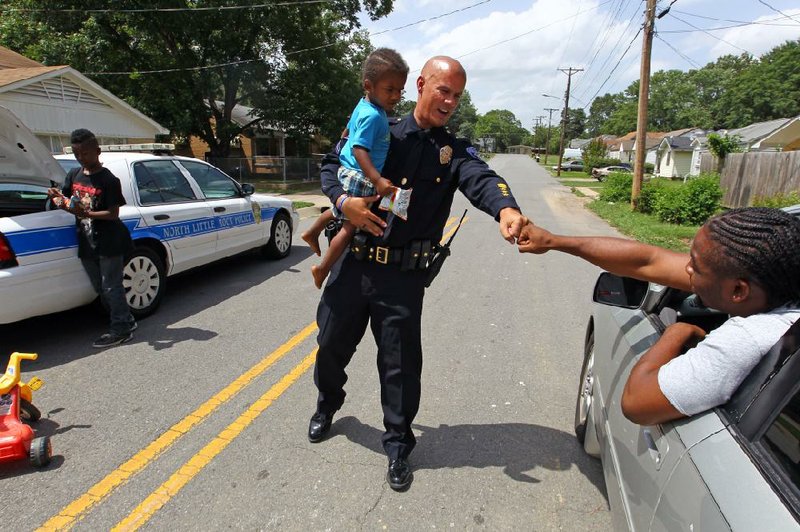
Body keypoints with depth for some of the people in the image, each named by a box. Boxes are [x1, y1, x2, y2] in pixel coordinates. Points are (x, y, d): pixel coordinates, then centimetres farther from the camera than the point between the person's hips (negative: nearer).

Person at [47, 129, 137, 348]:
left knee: (111, 287, -3)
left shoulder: (108, 180, -11)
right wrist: (59, 198, -8)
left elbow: (113, 214, -14)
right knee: (100, 288, 13)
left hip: (108, 242, -7)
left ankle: (120, 329, 6)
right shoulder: (74, 175, 8)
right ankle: (126, 321, 26)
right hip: (87, 242, 7)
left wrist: (87, 213, -27)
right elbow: (67, 201, 15)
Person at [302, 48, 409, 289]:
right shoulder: (373, 115, -23)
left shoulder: (364, 106, 9)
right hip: (359, 178, -10)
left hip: (348, 172, 10)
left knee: (340, 212, 30)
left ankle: (312, 233, 50)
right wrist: (377, 181, -39)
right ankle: (323, 269, 6)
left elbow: (349, 131, 24)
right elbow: (360, 150, -31)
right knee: (350, 226, -4)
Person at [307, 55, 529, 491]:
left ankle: (398, 446, 29)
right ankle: (327, 406, 48)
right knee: (332, 343, 16)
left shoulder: (455, 152, 3)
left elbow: (482, 180, -17)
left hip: (404, 276, -1)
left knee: (400, 363, 5)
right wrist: (343, 201, -12)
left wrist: (506, 209, -40)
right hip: (353, 263, 2)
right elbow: (332, 164, 9)